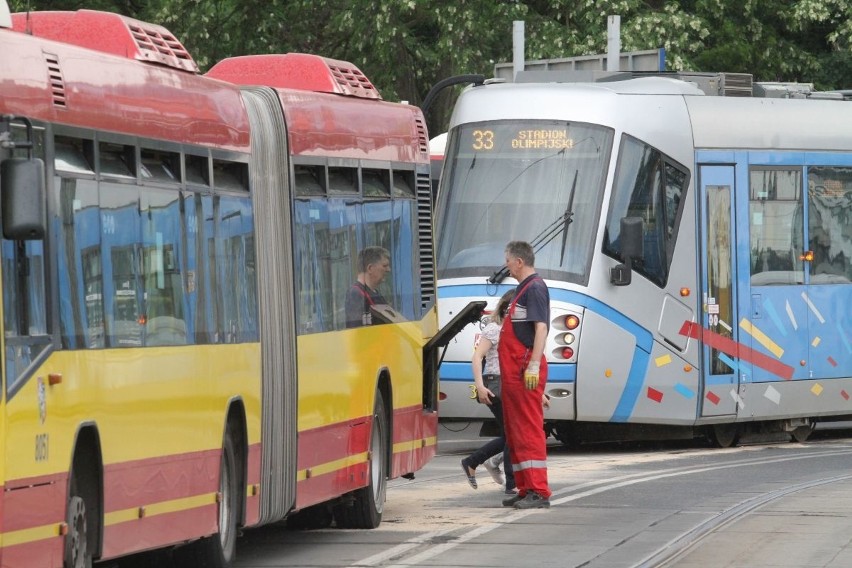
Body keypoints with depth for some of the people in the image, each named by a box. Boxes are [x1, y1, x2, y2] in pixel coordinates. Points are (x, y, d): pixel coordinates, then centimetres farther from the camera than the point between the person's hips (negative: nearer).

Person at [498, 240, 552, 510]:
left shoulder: (535, 288, -11)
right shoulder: (523, 288, 20)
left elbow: (541, 328, -21)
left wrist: (533, 364, -28)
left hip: (526, 370, -11)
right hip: (513, 371, 11)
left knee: (529, 429, -12)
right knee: (514, 431, 12)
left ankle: (538, 491, -13)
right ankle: (525, 489, 17)